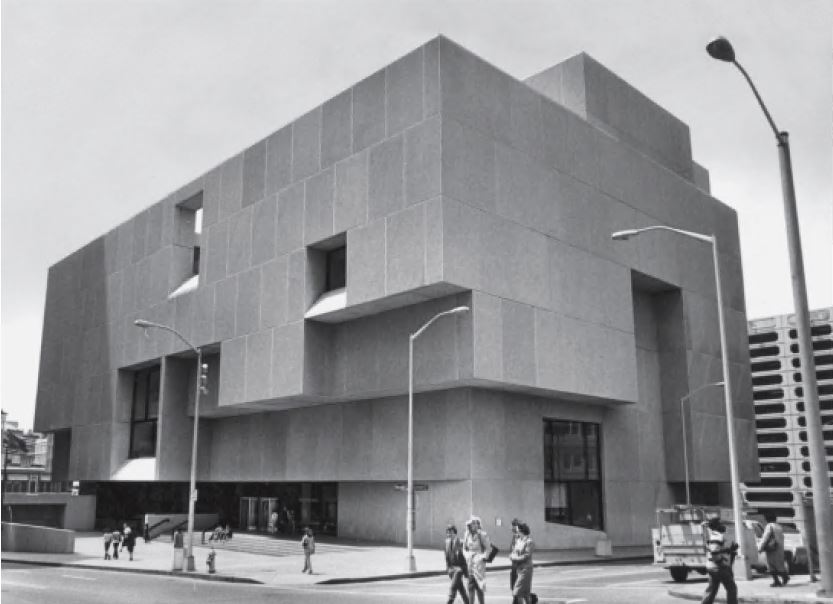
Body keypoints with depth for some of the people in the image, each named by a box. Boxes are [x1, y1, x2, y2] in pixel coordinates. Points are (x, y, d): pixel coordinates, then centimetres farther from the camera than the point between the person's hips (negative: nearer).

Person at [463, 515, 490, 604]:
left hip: (479, 563, -5)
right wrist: (467, 556, 5)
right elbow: (464, 548, 19)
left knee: (480, 585, -3)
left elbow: (488, 548, -7)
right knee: (471, 585, 7)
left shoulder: (482, 535, -10)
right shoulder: (468, 535, 6)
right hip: (470, 563, 5)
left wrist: (483, 557, -12)